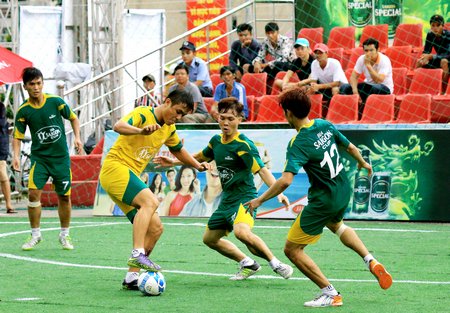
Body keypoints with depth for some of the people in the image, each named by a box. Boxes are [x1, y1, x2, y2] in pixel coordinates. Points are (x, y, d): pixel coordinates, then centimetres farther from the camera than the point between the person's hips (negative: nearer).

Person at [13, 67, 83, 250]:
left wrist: (77, 137, -6)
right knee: (33, 192, -15)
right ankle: (35, 234, -1)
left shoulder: (56, 102, -7)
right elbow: (17, 137, -2)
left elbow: (73, 118, 8)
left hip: (61, 157, 0)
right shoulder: (23, 111, -7)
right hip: (39, 157, 0)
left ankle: (64, 235, 21)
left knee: (64, 197, 4)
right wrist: (16, 156, -18)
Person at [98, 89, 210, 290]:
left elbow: (177, 149, 37)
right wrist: (142, 130, -48)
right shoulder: (143, 114, -11)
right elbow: (119, 126, -32)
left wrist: (197, 165, 35)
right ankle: (137, 254, -40)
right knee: (150, 201, -32)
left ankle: (131, 277, 5)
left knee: (155, 228, 3)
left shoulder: (169, 129, 15)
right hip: (114, 167, -9)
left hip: (131, 176, 9)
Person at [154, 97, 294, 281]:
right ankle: (248, 264, 31)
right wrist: (174, 162, 29)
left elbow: (261, 170, -24)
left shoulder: (243, 145, -17)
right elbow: (201, 157, 27)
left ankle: (276, 264, -23)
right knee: (210, 239, 18)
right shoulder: (216, 140, 6)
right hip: (227, 200, 9)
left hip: (245, 197, -9)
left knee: (241, 232, -36)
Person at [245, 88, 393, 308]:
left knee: (292, 249, 3)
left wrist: (259, 200, -25)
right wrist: (363, 163, 31)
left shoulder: (298, 144, -24)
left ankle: (330, 294, 2)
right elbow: (350, 147, 10)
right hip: (344, 191, 8)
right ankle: (371, 262, 27)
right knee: (336, 225, 41)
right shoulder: (326, 125, -4)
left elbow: (285, 181, -34)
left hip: (323, 200, -8)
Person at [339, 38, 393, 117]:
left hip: (384, 88, -5)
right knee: (344, 88, -14)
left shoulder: (384, 60, -20)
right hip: (368, 87, 5)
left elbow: (379, 80, -31)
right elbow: (353, 77, -8)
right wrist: (355, 91, -26)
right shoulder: (362, 59, -5)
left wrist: (368, 65, -33)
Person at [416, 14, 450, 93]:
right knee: (419, 62, -11)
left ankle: (443, 91, -36)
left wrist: (430, 56, -37)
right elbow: (426, 51, -2)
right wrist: (425, 57, -27)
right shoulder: (430, 35, -6)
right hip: (439, 59, 6)